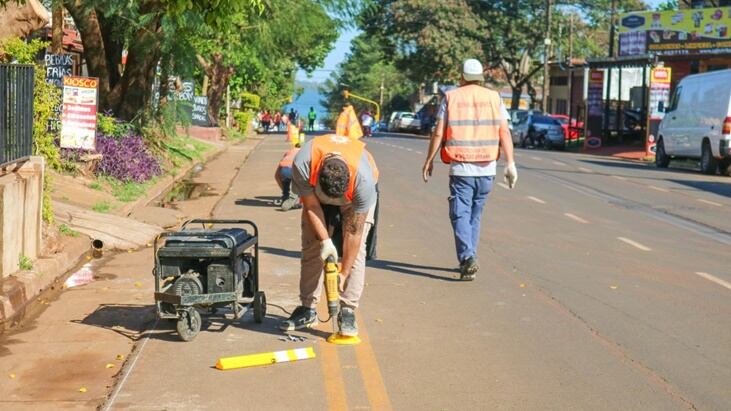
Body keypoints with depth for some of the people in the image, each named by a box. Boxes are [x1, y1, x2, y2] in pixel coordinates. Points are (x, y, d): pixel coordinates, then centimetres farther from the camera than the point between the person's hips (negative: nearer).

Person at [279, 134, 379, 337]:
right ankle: (307, 309, 4)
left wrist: (344, 273, -28)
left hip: (355, 196, -2)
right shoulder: (302, 165, -41)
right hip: (316, 192, 2)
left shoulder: (363, 178, -43)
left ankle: (347, 311, -11)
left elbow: (353, 233, -34)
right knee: (311, 248, -4)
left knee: (355, 249, -16)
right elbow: (311, 206, -23)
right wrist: (325, 241, -29)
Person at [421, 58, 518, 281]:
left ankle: (467, 257, -20)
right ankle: (468, 259, 21)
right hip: (487, 168, 3)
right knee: (475, 214, 16)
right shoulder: (494, 97, 5)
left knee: (460, 213, -1)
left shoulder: (451, 97, 0)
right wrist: (510, 163, 0)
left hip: (460, 168, -3)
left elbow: (438, 133, -1)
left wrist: (429, 160, 8)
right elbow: (504, 133, -1)